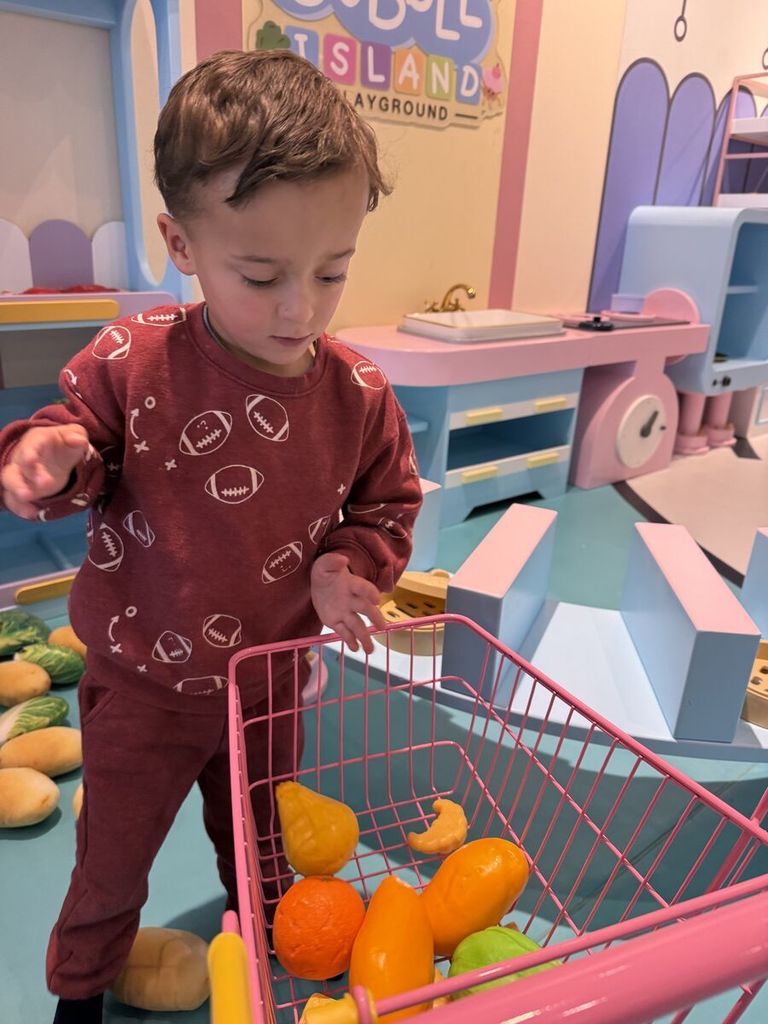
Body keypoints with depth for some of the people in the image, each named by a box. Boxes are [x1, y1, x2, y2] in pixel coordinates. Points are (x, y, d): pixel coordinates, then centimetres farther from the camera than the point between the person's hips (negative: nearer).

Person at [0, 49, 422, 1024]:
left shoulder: (359, 396, -16)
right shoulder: (132, 361, -20)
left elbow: (388, 506, -2)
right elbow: (82, 436, -4)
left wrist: (347, 564, -21)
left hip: (270, 677, 2)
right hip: (143, 677, -1)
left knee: (260, 841, 28)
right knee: (113, 853, 22)